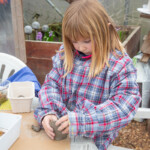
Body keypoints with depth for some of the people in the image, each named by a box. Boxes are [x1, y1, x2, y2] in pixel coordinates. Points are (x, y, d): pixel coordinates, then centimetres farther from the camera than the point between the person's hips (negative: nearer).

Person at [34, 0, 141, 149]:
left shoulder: (119, 64, -14)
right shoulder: (65, 54, -1)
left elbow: (125, 105, -21)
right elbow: (51, 84, 1)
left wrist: (83, 121, -32)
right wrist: (47, 112, -19)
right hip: (59, 131, 3)